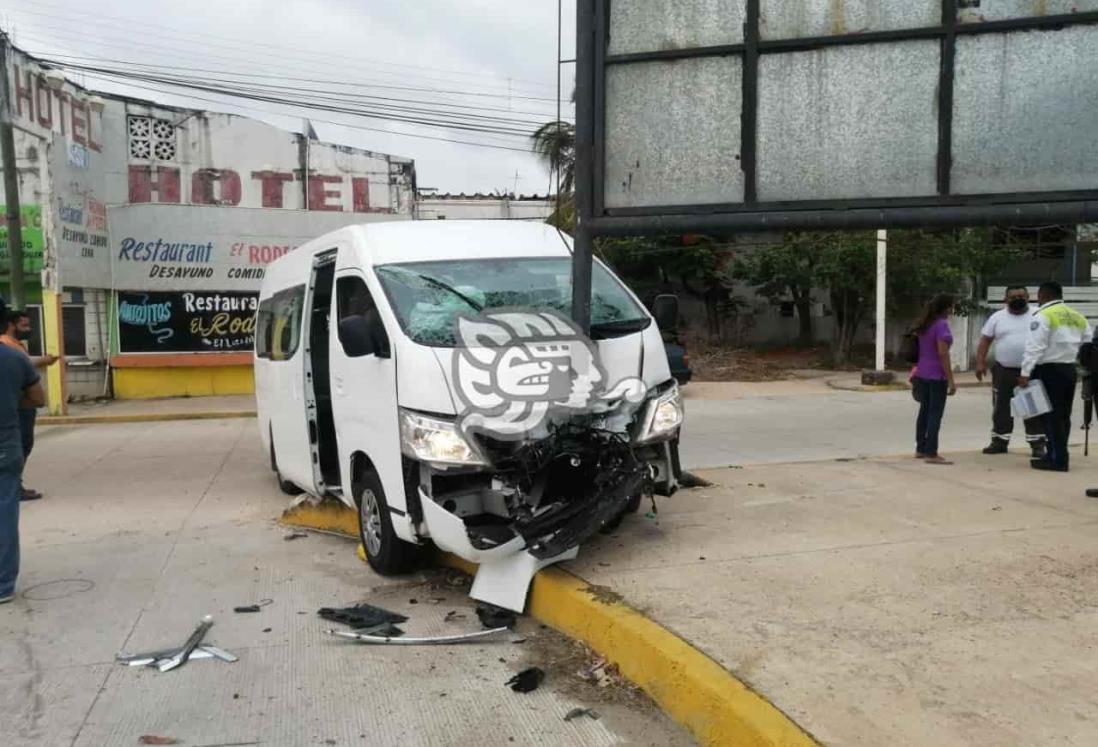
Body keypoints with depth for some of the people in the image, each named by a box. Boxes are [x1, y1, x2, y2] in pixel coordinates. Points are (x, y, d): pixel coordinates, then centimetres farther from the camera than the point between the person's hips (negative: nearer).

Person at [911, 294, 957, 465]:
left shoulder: (925, 324, 11)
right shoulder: (941, 324, -14)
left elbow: (918, 350, 15)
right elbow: (943, 354, -19)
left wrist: (916, 373, 20)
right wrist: (951, 380, -17)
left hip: (922, 374, 8)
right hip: (936, 375, -8)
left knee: (924, 411, 14)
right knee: (935, 413, -4)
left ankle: (920, 449, 19)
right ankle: (931, 453, -3)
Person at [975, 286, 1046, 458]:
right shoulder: (997, 317, 5)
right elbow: (985, 340, 4)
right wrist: (980, 362, -5)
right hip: (1004, 371, 1)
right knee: (1001, 408, 8)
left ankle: (1037, 444, 7)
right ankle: (999, 442, 18)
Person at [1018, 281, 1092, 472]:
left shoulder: (1043, 316, -11)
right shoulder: (1077, 317, 12)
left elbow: (1035, 347, -18)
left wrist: (1025, 373, -19)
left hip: (1050, 370, -7)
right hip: (1070, 369, 7)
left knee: (1052, 415, -4)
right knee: (1063, 415, 13)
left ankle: (1058, 460, -3)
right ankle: (1056, 456, 21)